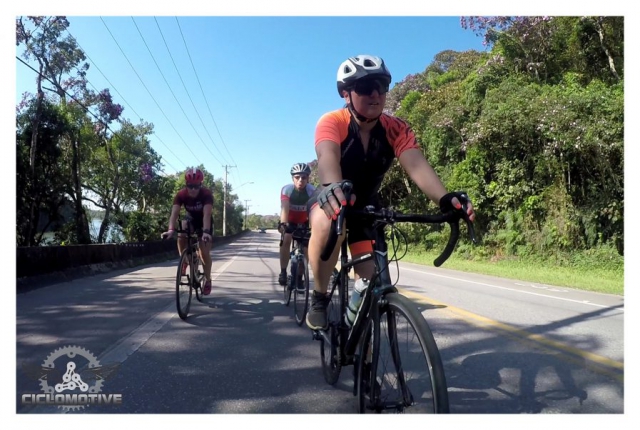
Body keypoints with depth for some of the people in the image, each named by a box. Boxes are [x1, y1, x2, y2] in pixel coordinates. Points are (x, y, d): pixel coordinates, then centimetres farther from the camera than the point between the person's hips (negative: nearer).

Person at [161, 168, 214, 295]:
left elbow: (207, 214, -44)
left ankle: (207, 280, 9)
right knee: (181, 236, -30)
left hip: (204, 222, -2)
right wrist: (170, 230, -53)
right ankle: (184, 261, -6)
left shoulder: (207, 194, -33)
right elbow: (174, 213, -36)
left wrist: (206, 231, -60)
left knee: (204, 252, -10)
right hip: (191, 220, 2)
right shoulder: (181, 195, -26)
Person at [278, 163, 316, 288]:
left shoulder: (312, 190, -28)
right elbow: (284, 208, -42)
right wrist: (283, 224, -58)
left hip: (304, 221, 1)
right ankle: (283, 272, -13)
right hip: (290, 221, -1)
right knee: (286, 241, -24)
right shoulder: (287, 189, -29)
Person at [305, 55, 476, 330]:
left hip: (366, 205, 4)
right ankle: (319, 298, -15)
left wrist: (444, 198, -54)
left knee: (370, 281, -3)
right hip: (332, 200, -3)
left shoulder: (396, 129, -18)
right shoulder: (331, 122, -26)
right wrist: (333, 188, -70)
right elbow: (327, 158, -46)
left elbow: (417, 165, -34)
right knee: (329, 226, -40)